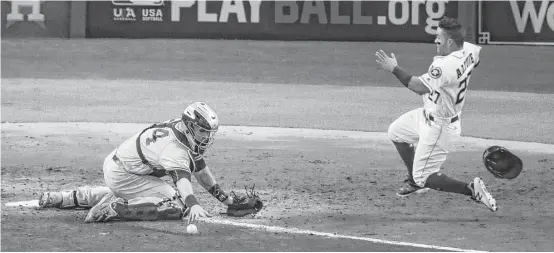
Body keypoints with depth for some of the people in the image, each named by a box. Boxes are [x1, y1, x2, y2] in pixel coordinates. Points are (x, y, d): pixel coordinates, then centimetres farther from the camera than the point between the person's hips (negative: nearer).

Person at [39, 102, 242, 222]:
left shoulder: (188, 136, 2)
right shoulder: (174, 147, -28)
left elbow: (200, 168, 14)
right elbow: (181, 177, -44)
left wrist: (224, 197, 17)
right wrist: (193, 205, -60)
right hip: (122, 176, -10)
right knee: (177, 205, -21)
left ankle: (68, 198, 41)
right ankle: (113, 209, -24)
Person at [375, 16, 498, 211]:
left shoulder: (446, 66, -35)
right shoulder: (469, 50, -7)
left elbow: (420, 87, -40)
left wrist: (394, 69, -32)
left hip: (440, 127, -10)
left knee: (423, 177, -1)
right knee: (396, 132, 26)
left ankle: (471, 190, -6)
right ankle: (414, 182, 38)